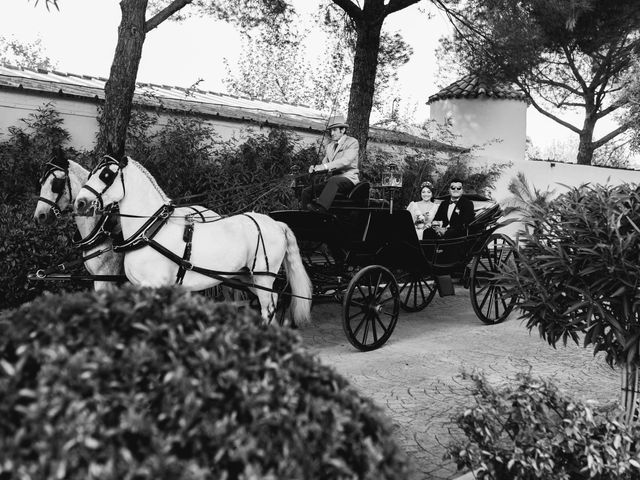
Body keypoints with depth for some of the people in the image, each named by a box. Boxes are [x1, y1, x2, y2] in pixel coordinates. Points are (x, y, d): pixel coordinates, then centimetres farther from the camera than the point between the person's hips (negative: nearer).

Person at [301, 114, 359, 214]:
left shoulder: (352, 142, -1)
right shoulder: (330, 146, 22)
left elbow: (346, 160, -18)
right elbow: (324, 163, 15)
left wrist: (325, 166, -28)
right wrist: (315, 168, -11)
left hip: (349, 179, -7)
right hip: (333, 181, 7)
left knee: (334, 180, -40)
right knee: (307, 191, -10)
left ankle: (320, 208, -55)